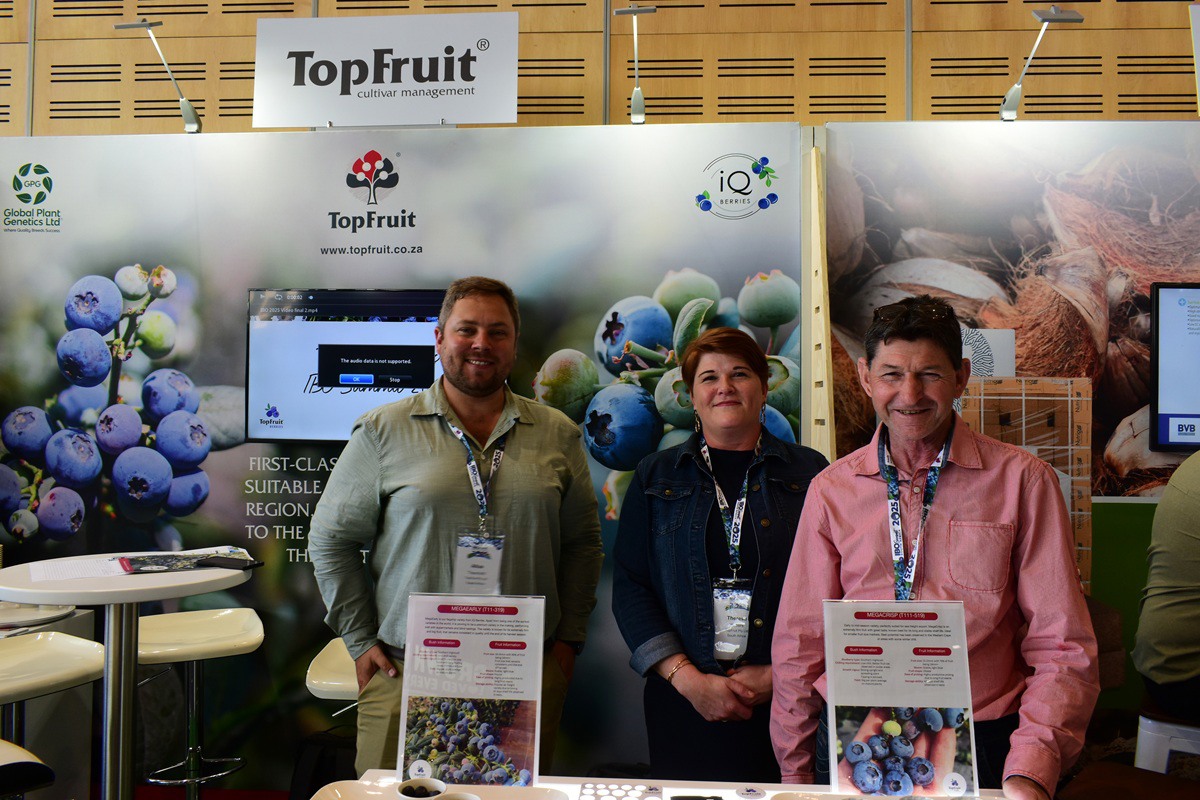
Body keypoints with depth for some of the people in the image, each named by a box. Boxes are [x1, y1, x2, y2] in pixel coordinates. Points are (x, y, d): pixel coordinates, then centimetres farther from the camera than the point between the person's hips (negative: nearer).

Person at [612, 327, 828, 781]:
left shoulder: (809, 474, 5)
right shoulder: (655, 476, 8)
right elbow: (630, 586, 2)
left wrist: (782, 673, -9)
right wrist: (688, 678, -9)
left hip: (786, 701, 0)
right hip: (682, 701, 1)